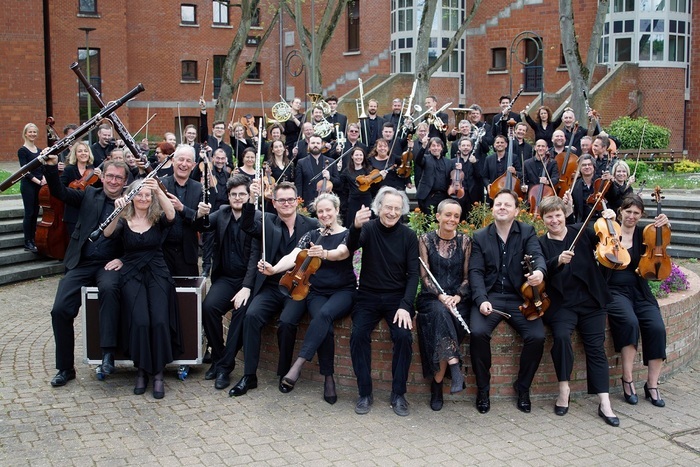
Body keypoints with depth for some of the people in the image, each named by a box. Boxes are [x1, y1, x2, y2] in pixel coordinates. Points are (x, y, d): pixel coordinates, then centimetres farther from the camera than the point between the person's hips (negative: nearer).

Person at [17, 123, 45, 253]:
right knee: (29, 213, -4)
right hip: (28, 185, -6)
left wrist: (44, 178, -8)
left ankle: (33, 240, 15)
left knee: (35, 213, 9)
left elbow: (43, 168, 12)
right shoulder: (22, 151, -6)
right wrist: (37, 181, -20)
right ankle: (28, 243, 1)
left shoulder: (39, 151, 13)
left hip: (39, 185, 6)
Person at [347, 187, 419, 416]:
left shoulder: (408, 236, -2)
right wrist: (356, 227, -47)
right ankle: (365, 393, -9)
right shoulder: (369, 228, -3)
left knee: (404, 336, -24)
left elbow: (413, 274, -4)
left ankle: (398, 394, -8)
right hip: (368, 296, 0)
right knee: (358, 335, -23)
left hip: (397, 297, 0)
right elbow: (352, 246, -24)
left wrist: (405, 305, -18)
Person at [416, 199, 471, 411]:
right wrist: (441, 296, -16)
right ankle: (454, 367, -38)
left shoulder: (465, 241, 7)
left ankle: (437, 382, -23)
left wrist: (457, 296, -12)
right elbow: (424, 275, -1)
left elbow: (467, 277, 7)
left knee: (443, 317, -31)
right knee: (440, 312, -35)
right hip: (431, 297, 0)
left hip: (458, 298, 1)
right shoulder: (426, 240, 4)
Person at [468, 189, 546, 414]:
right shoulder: (480, 237, 7)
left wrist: (539, 271, -36)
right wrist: (481, 300, -18)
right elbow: (476, 272, 0)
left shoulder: (527, 232, 6)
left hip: (519, 296, 0)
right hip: (490, 296, 0)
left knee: (537, 336, -23)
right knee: (478, 333, -28)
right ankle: (483, 387, -5)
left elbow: (537, 256, -11)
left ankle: (523, 387, 4)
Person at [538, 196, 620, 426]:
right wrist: (558, 261, -29)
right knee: (561, 336, -27)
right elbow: (542, 272, -10)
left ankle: (604, 403, -9)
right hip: (561, 304, -1)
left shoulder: (581, 232, 9)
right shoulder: (541, 244, 5)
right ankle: (564, 389, -9)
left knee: (596, 347, -9)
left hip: (590, 301, 2)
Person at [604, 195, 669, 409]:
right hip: (614, 291, -3)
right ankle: (627, 379, -18)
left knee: (657, 328, -21)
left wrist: (665, 225, -18)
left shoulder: (643, 234, 10)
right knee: (630, 322, -32)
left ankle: (652, 385, -6)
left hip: (640, 291, 3)